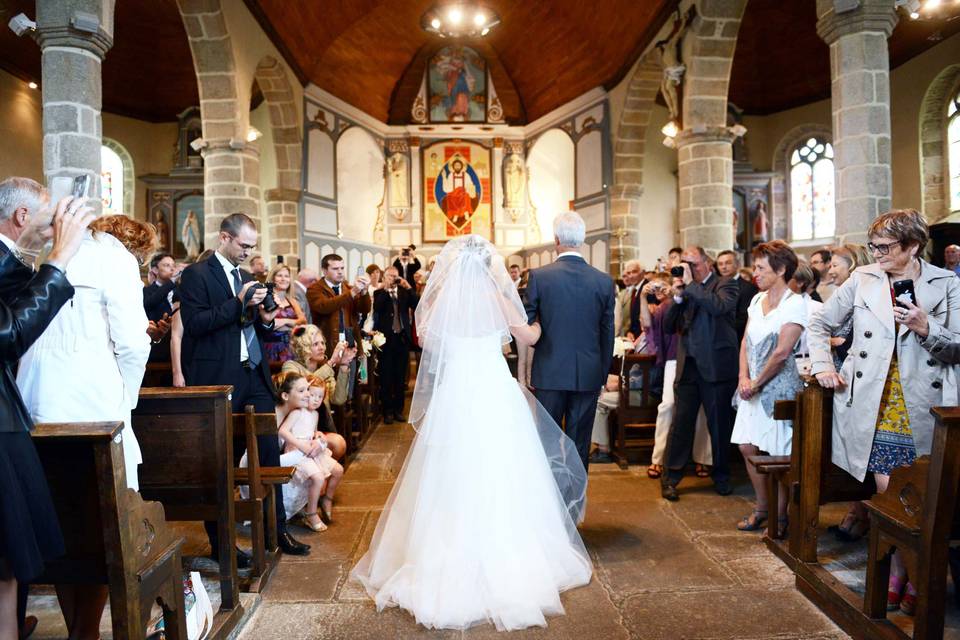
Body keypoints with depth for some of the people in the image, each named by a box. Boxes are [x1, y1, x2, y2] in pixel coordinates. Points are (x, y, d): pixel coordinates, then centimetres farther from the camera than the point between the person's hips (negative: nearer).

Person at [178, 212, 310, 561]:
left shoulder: (246, 278, 17)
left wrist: (265, 319, 0)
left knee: (269, 453, 8)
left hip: (255, 376, 7)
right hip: (220, 381, -6)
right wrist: (239, 303, -20)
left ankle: (277, 529, 20)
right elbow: (195, 325, -15)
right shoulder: (196, 274, -4)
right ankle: (219, 542, 18)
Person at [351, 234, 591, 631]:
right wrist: (536, 319, 27)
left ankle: (448, 567, 21)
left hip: (453, 397, 1)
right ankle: (508, 561, 21)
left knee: (451, 479, 10)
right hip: (496, 396, -1)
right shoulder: (499, 300, -6)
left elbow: (425, 340, 10)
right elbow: (531, 337, 7)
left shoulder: (439, 299, -3)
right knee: (500, 481, 10)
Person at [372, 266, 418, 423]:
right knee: (386, 377, 2)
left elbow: (416, 306, -4)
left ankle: (398, 409, 18)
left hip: (402, 338, 3)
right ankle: (387, 411, 11)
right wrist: (387, 289, -16)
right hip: (386, 339, -2)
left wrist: (408, 287, -12)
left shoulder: (404, 292, 10)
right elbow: (377, 307, -16)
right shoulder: (379, 294, 3)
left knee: (400, 377, 8)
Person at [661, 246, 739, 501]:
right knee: (681, 422, 4)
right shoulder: (685, 289, 11)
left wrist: (691, 284, -18)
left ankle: (721, 477, 26)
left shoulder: (725, 285, -1)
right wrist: (678, 296, -6)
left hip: (716, 365, -3)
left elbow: (720, 306, -24)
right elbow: (668, 326, 6)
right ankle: (671, 477, 12)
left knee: (719, 423, 9)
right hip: (687, 365, 3)